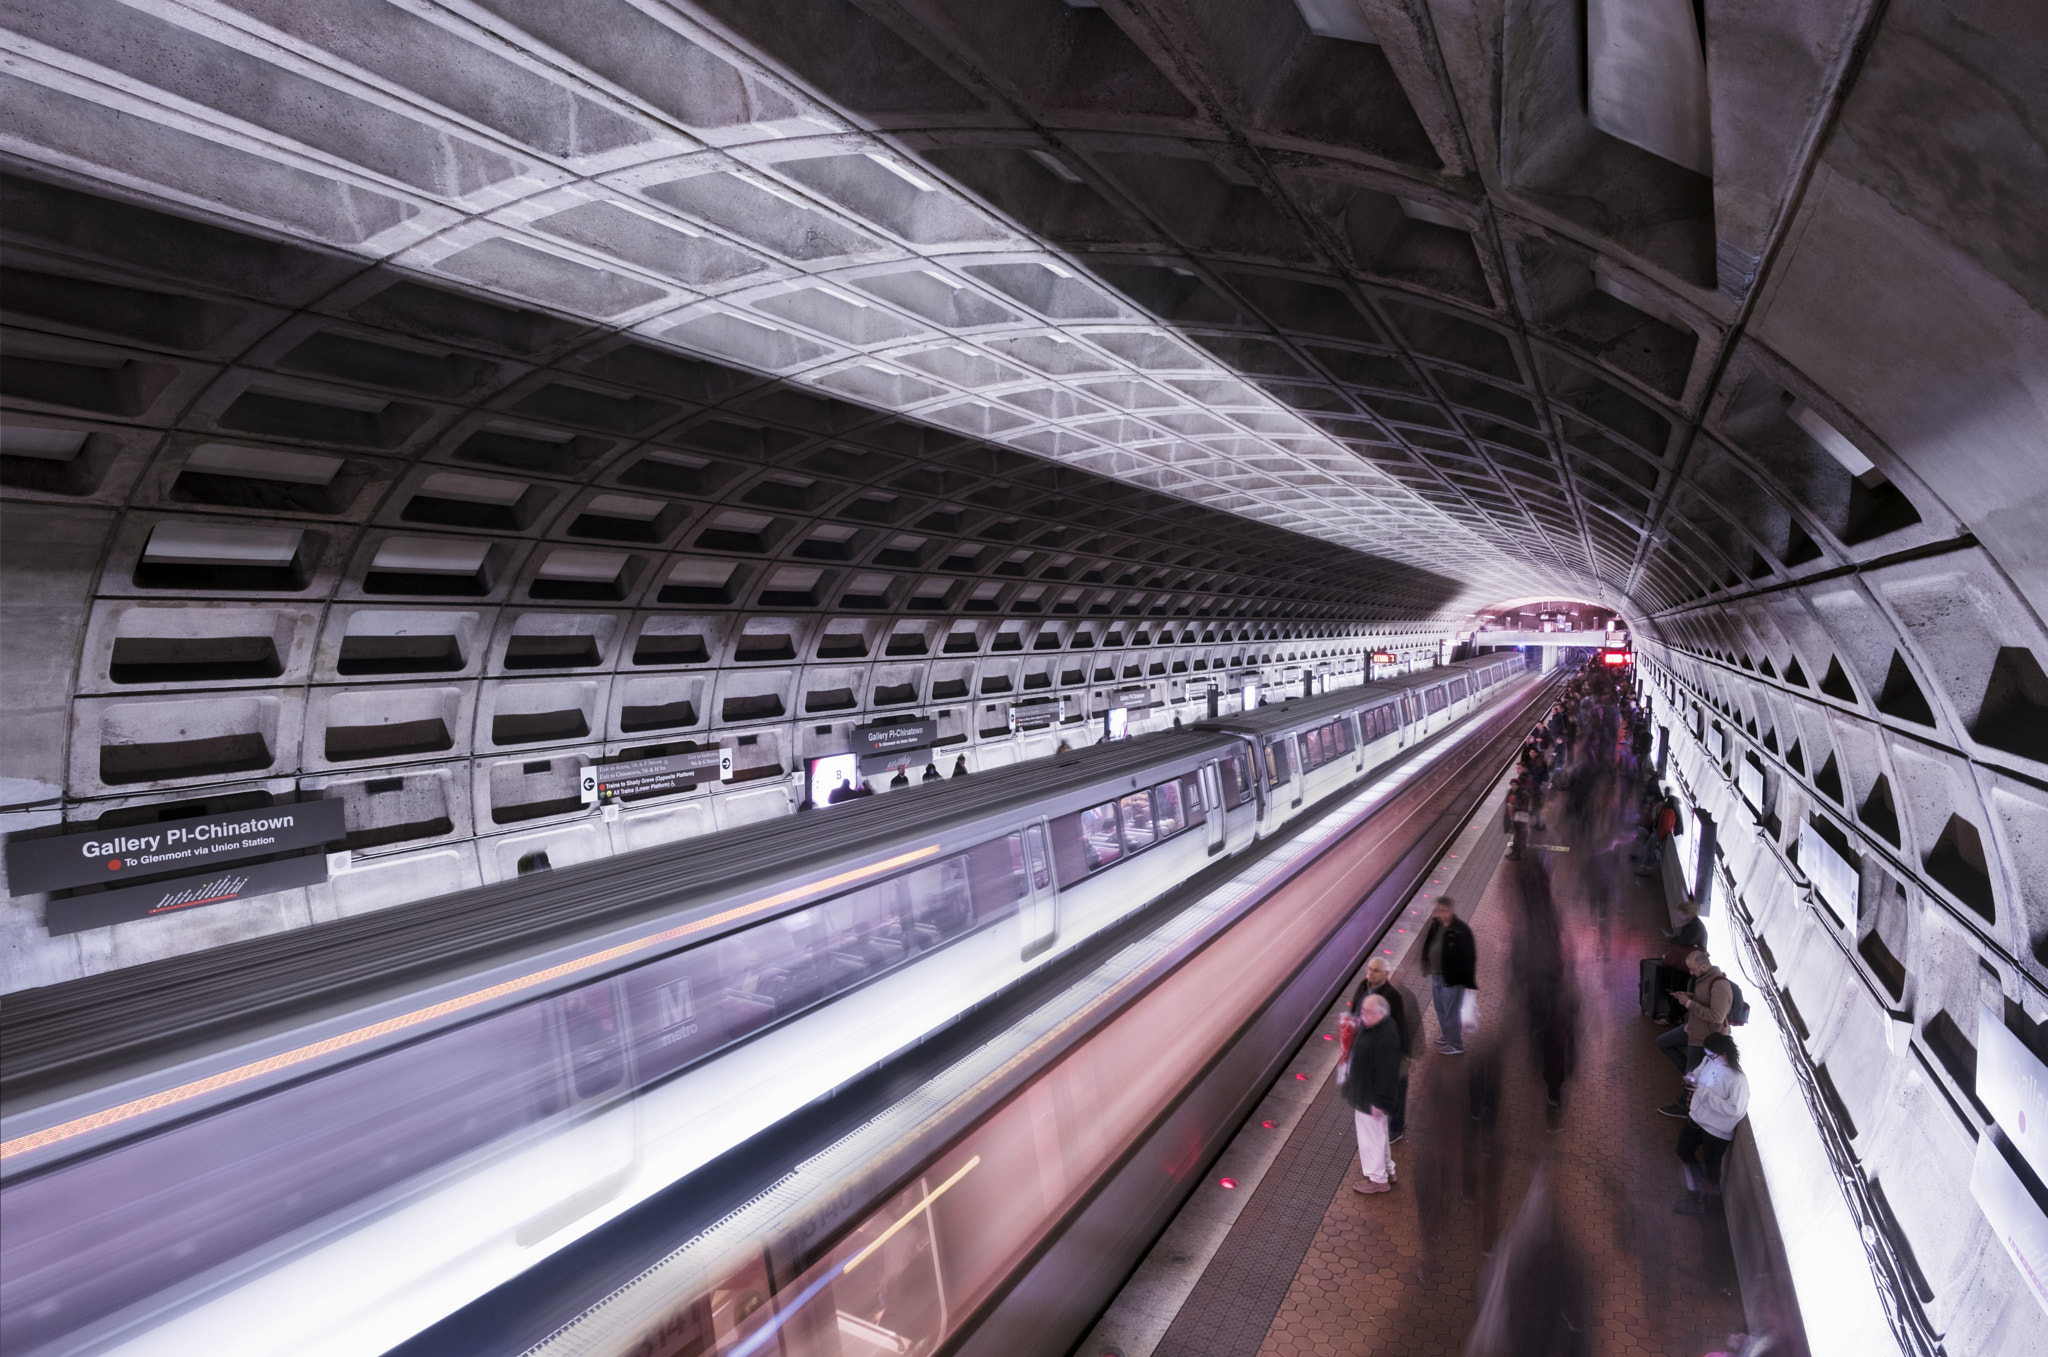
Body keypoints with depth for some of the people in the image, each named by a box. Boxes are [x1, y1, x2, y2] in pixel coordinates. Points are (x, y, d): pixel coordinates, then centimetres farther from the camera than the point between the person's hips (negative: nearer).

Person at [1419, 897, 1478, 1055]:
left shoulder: (1461, 929, -19)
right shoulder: (1436, 925, 5)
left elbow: (1470, 955, -18)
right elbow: (1427, 944, 18)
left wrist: (1469, 981, -17)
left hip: (1452, 978, -8)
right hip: (1436, 975, 8)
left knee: (1451, 1012, 2)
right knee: (1440, 1009, 22)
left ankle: (1456, 1045, 15)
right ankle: (1447, 1036, 40)